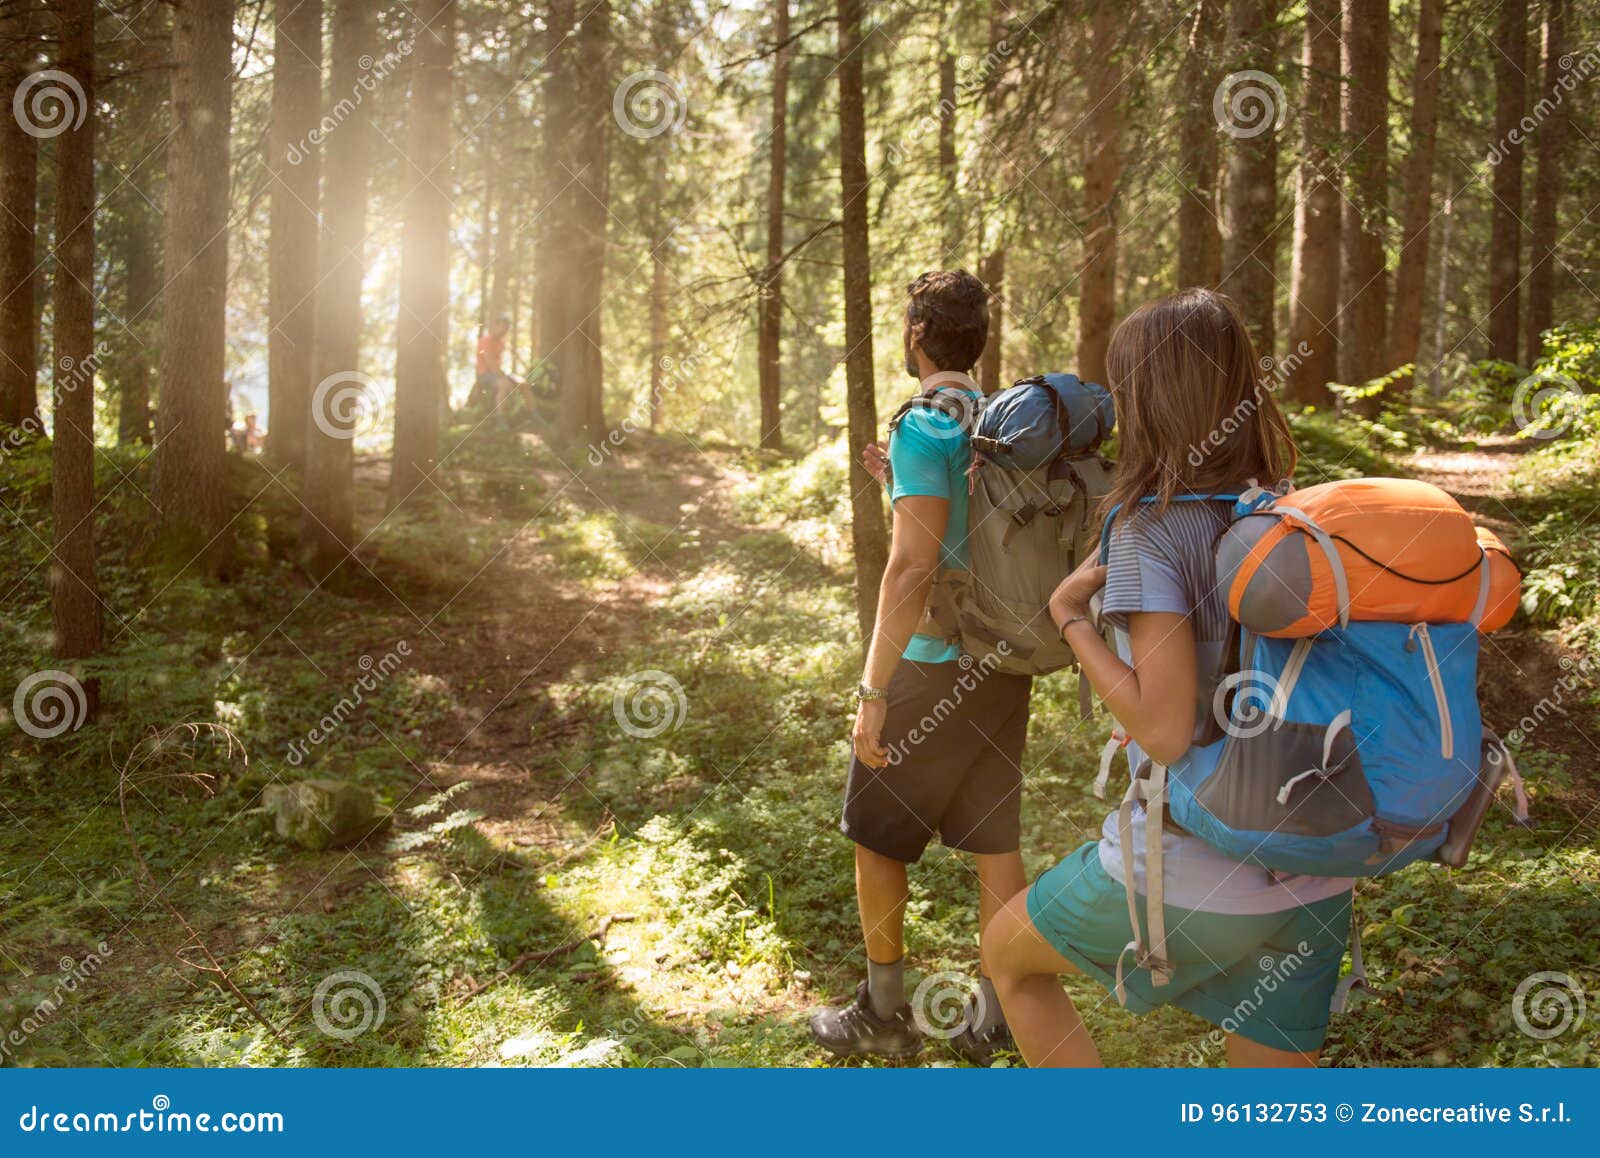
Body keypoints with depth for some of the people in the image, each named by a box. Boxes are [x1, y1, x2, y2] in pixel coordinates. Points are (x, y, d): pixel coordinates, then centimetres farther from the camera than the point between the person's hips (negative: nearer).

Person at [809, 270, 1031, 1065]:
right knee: (994, 839, 12)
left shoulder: (924, 428, -16)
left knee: (873, 832, 9)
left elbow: (912, 566, -23)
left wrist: (872, 689, -21)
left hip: (933, 668, -7)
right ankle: (993, 1019, 20)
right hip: (1005, 667, 7)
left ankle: (884, 1014, 19)